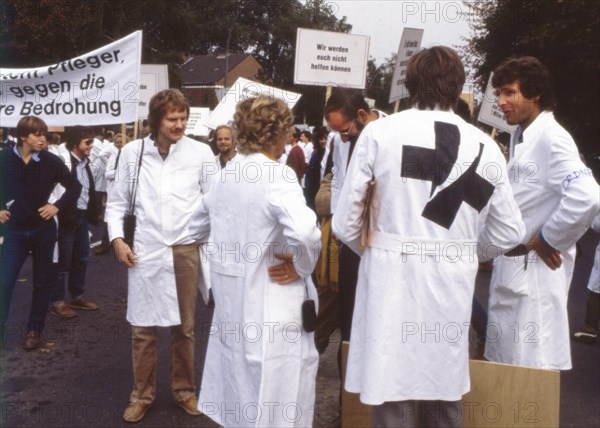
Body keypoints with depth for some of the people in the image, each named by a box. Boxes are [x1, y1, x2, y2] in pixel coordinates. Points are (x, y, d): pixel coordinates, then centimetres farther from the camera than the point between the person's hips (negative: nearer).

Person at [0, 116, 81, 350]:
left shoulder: (50, 160, -9)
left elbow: (75, 187, 0)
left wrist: (57, 206, -10)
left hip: (43, 229, 0)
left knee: (42, 282, 9)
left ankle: (34, 330, 23)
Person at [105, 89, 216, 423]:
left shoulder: (201, 153, -5)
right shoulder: (132, 152, -1)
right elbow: (117, 201, 9)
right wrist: (117, 238, -1)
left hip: (186, 249, 0)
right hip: (146, 250, 1)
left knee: (185, 327, 12)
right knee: (143, 327, 9)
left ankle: (185, 390, 31)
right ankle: (142, 394, 27)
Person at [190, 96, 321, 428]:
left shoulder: (226, 176, 7)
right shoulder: (277, 175, -16)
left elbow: (197, 228, 21)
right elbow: (304, 232, -34)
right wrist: (302, 267, -17)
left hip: (232, 301, 8)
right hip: (270, 306, -8)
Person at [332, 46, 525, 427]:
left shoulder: (379, 132, -5)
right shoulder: (486, 146, 2)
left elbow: (345, 225, -4)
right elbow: (508, 234, 7)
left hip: (392, 282, -2)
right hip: (453, 288, 3)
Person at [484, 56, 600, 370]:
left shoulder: (551, 138, -16)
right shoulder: (519, 135, 12)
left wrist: (547, 241, -17)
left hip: (535, 270, -9)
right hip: (509, 265, 9)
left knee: (532, 366, 1)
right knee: (503, 358, 19)